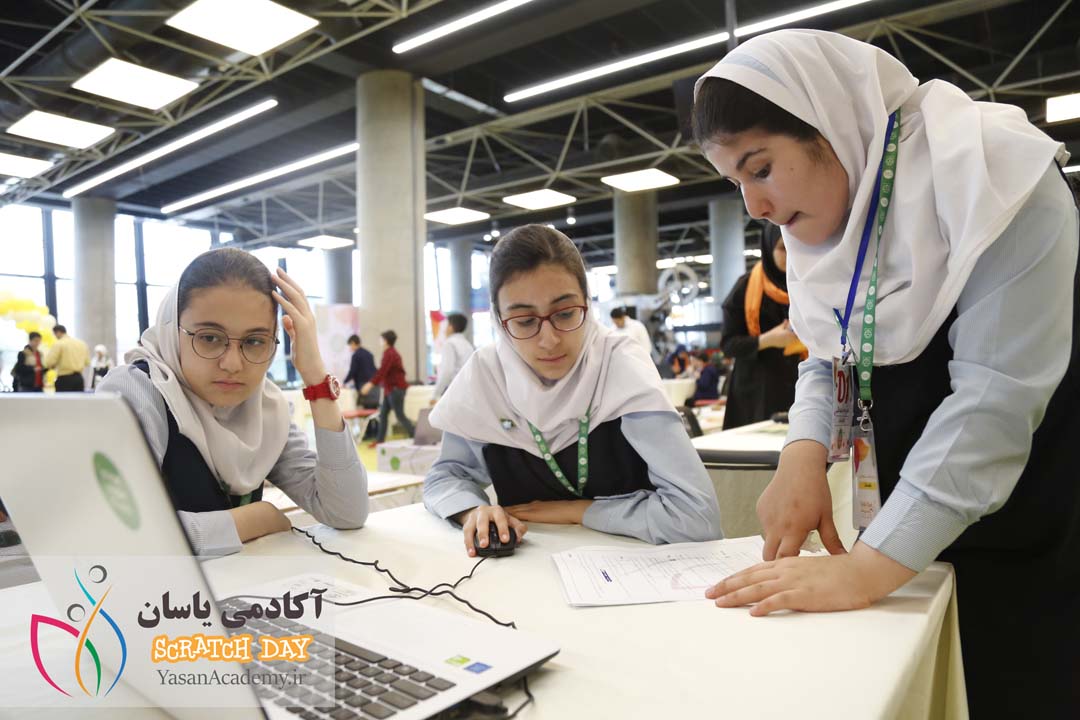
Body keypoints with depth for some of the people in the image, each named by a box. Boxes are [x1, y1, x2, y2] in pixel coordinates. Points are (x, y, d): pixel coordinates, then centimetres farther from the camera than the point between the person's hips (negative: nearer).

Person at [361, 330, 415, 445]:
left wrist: (371, 383, -30)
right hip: (390, 388, 10)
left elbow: (382, 371, -26)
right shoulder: (390, 353, 14)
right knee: (383, 414, 10)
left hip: (396, 388, -10)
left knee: (400, 415, -6)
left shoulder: (389, 354, -16)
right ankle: (380, 440, 14)